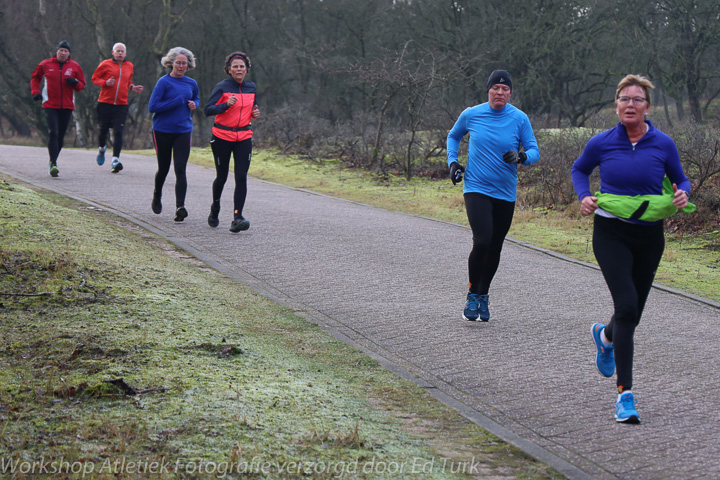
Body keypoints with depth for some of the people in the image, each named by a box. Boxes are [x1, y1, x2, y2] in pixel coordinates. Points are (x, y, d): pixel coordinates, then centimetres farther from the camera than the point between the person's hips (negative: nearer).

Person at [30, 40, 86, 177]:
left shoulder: (75, 66, 5)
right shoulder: (46, 64, 3)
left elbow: (82, 85, 11)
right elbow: (35, 77, 19)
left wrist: (75, 83, -12)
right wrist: (35, 92, 5)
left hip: (67, 106, 2)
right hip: (50, 105, -2)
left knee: (61, 136, 8)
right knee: (53, 133, -15)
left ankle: (53, 160, 27)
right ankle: (53, 164, -17)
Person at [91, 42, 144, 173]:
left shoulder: (129, 66, 12)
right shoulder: (105, 64, 0)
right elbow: (95, 78, 5)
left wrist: (133, 87, 7)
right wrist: (105, 83, -13)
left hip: (122, 105, 2)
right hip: (105, 103, -2)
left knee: (118, 132, -11)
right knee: (103, 130, 7)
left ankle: (115, 160, -17)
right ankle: (101, 149, 39)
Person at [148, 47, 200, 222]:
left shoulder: (191, 84, 8)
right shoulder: (164, 82, -8)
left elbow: (196, 99, 28)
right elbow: (152, 107, -13)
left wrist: (194, 104, 4)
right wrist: (176, 102, -17)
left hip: (183, 131, 2)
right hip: (163, 131, -2)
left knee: (180, 169, -12)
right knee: (163, 168, 11)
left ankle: (180, 206, -19)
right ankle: (157, 196, 40)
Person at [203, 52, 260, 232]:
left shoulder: (251, 87, 8)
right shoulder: (222, 87, -7)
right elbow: (208, 109, -15)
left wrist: (255, 113, 2)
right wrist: (226, 104, -30)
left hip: (244, 137, 3)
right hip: (222, 137, -3)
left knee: (241, 176, -11)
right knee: (222, 176, 8)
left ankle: (237, 218, -16)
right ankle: (215, 209, 36)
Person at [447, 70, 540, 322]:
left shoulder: (520, 119, -2)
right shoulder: (471, 115, -1)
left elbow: (534, 151, -1)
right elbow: (453, 136, 18)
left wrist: (521, 157, -22)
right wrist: (452, 162, 5)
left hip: (505, 194, 2)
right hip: (476, 189, -2)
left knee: (495, 248, 9)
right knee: (482, 242, -19)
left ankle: (483, 295, 30)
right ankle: (473, 295, 0)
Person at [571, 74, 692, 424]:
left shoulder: (663, 144, -3)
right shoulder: (602, 143, -4)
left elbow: (680, 179, 11)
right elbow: (579, 170, 15)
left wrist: (682, 193, -11)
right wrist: (584, 197, -3)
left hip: (649, 236, 3)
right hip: (611, 233, -2)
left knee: (633, 313, 13)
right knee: (627, 306, -18)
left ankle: (605, 336, 53)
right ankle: (625, 394, -16)